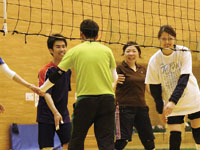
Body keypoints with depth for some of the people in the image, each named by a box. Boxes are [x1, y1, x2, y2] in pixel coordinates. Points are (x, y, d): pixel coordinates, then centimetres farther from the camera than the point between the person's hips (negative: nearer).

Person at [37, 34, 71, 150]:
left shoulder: (67, 69, 6)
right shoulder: (46, 71, -15)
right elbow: (46, 94, -26)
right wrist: (55, 112, -40)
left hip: (63, 115, 6)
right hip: (47, 116, -6)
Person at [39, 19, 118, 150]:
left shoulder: (75, 51, 6)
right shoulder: (106, 50, 11)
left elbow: (57, 74, 10)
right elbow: (114, 78, 19)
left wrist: (41, 89, 25)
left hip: (85, 99, -1)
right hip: (107, 99, 1)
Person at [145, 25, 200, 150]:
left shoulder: (184, 52, -14)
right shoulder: (155, 60, -10)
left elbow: (184, 79, -22)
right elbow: (154, 87, -3)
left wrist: (173, 101, -31)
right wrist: (161, 109, -3)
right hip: (171, 104, 0)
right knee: (174, 135, -8)